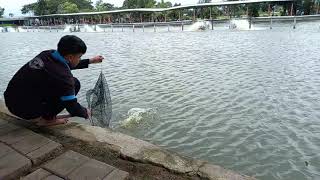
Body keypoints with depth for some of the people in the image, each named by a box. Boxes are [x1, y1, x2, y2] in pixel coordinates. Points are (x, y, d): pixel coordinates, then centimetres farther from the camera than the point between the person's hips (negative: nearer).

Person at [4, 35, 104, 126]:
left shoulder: (48, 54, -2)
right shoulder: (62, 75, -27)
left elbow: (67, 64, 22)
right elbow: (73, 109, -19)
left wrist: (90, 61, 25)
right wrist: (85, 113, 3)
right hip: (24, 109, -8)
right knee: (74, 84, -12)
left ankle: (48, 115, 14)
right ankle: (47, 119, -1)